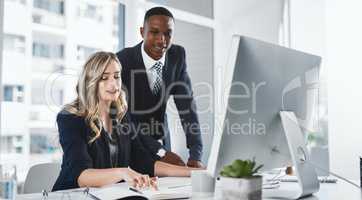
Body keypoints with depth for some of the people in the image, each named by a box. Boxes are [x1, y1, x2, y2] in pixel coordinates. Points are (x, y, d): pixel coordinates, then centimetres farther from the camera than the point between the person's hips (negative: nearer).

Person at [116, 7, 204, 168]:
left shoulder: (177, 55, -10)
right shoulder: (122, 61, -22)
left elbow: (186, 104, -13)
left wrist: (196, 155, -22)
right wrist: (160, 152, -32)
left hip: (161, 141, 3)